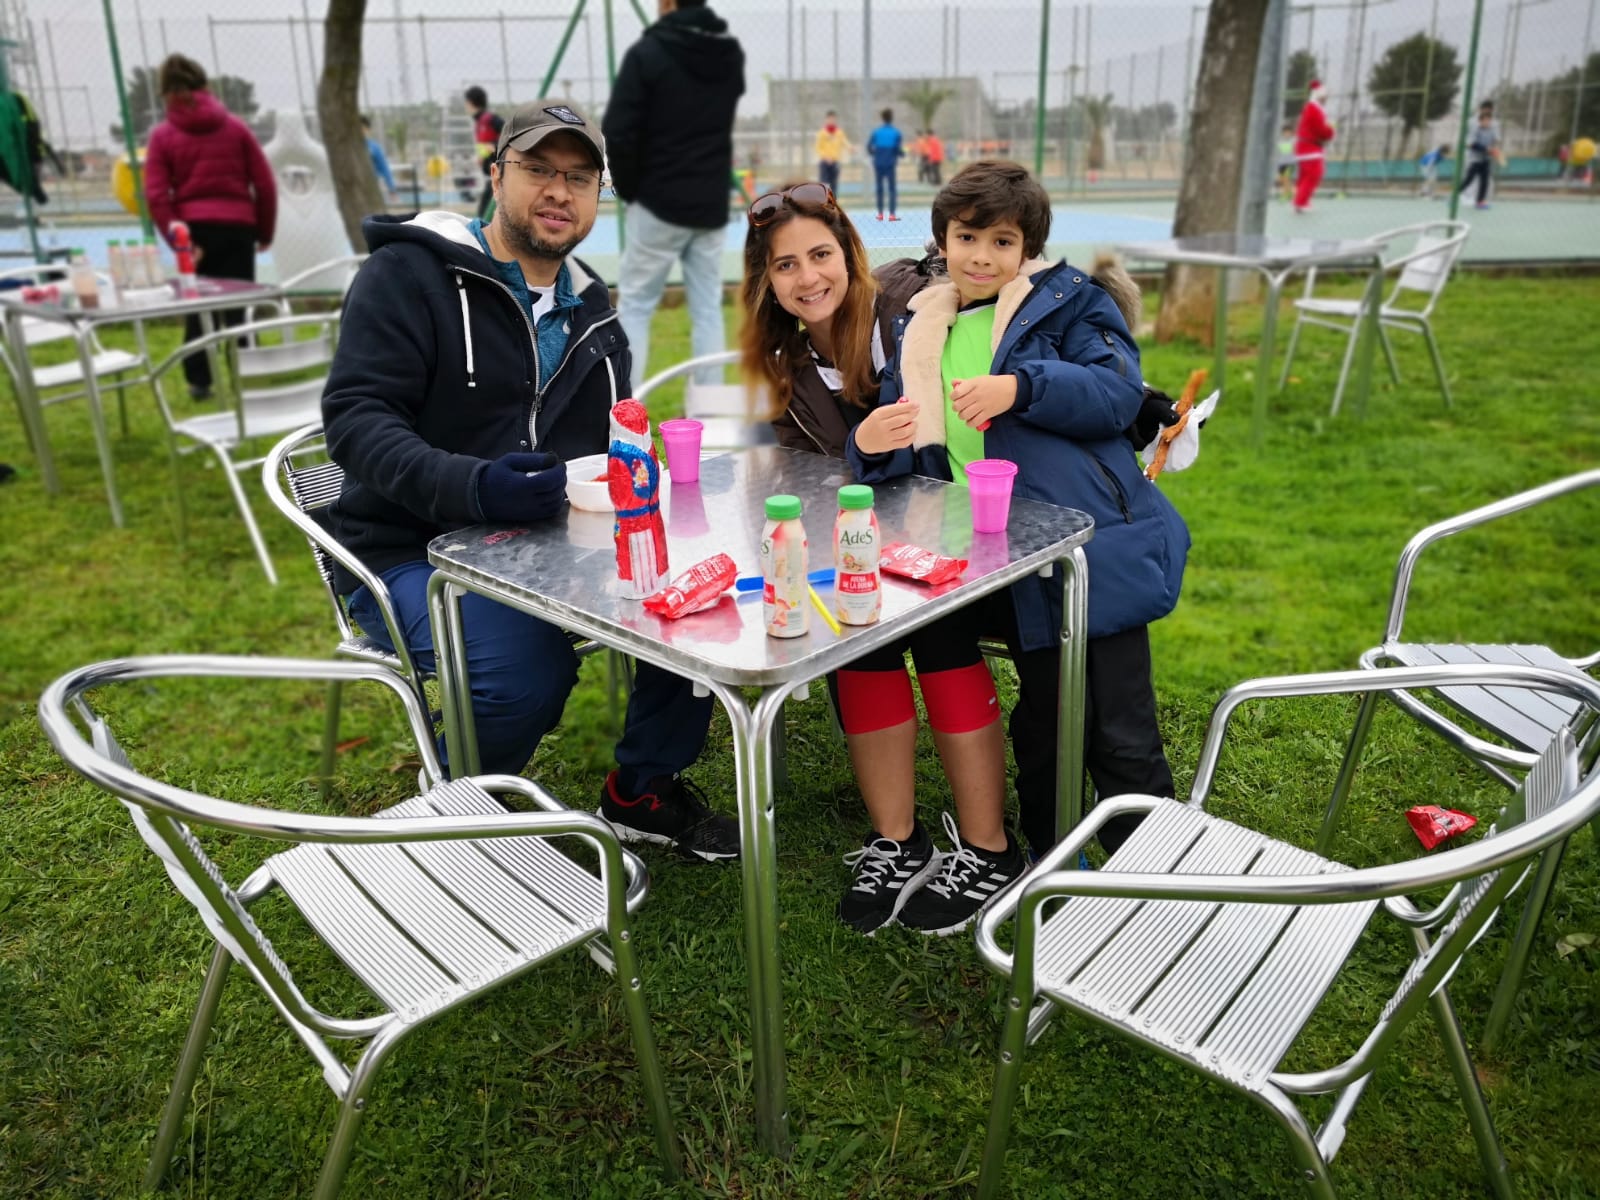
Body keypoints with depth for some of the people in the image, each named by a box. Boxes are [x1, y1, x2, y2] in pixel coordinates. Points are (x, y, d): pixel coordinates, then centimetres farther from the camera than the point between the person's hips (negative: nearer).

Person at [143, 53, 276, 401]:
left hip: (193, 228, 0)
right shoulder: (235, 127, 4)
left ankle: (199, 381, 13)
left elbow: (156, 196, -5)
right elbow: (264, 183, 2)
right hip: (237, 226, 0)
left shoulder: (162, 136, 3)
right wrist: (264, 231, 9)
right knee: (238, 305, 2)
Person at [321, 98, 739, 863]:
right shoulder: (411, 271, -8)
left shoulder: (590, 313, 12)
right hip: (411, 551, -5)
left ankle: (645, 787, 8)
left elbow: (610, 444, 18)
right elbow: (354, 419, -18)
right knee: (525, 675, -33)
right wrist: (475, 487, -35)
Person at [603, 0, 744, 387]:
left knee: (634, 306, 3)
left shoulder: (647, 53, -11)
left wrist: (629, 189, 2)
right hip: (712, 205, 5)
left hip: (661, 203, -5)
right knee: (708, 308, 7)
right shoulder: (732, 55, 8)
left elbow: (617, 133, -12)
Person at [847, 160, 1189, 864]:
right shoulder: (922, 330, 14)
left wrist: (1020, 388, -24)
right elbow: (917, 454, 11)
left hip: (1093, 548, -4)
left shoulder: (1069, 299, 3)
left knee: (1121, 737, 1)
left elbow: (1119, 394, -11)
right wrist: (872, 443, -11)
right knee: (1042, 726, 16)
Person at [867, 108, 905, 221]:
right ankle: (891, 214, -7)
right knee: (891, 188, 2)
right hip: (890, 163, -2)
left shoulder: (876, 132, 1)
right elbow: (898, 149, -10)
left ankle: (880, 213, 10)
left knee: (880, 188, 11)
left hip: (878, 163, 2)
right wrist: (902, 154, 11)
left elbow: (869, 146, -2)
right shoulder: (896, 133, -5)